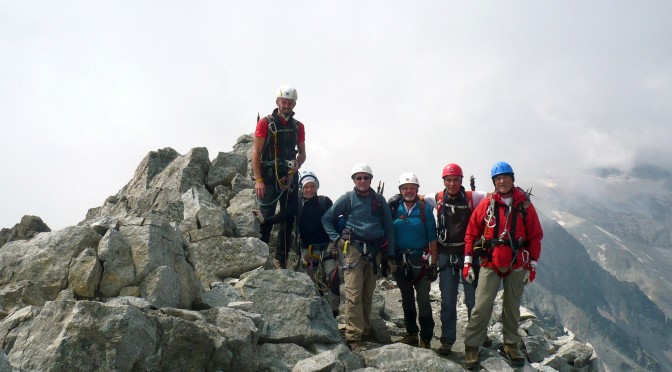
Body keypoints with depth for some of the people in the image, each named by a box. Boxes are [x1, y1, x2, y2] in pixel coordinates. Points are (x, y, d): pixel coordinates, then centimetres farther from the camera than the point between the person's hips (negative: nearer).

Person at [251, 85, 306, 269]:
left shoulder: (298, 126, 11)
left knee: (288, 220, 5)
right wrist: (258, 180, -12)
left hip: (290, 177, 4)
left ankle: (281, 260, 14)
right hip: (269, 177, -4)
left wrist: (298, 164, -5)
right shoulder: (265, 123, -2)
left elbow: (302, 152, 19)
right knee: (266, 218, -8)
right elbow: (256, 152, -4)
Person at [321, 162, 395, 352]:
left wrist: (391, 256, 6)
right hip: (353, 249, -3)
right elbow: (327, 219, 9)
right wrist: (336, 239, -3)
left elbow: (388, 228, 10)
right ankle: (353, 337, -10)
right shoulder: (347, 198, 2)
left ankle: (365, 330, 23)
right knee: (354, 294, -9)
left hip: (373, 251, 3)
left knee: (368, 294, 10)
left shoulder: (379, 200, 9)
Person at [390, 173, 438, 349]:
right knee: (406, 298, 13)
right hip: (400, 260, 3)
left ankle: (426, 339, 0)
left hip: (420, 260, -3)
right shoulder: (394, 208, 4)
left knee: (423, 299, -6)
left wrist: (434, 264, -8)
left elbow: (432, 238, -3)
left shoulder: (425, 209, -3)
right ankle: (411, 333, 25)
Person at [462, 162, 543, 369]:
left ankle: (510, 346, 25)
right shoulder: (486, 205, -2)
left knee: (512, 308, 12)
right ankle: (471, 347, 0)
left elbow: (535, 236, 2)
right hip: (490, 265, -1)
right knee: (482, 307, -7)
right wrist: (468, 262, -2)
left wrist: (533, 265, 0)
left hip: (517, 266, 2)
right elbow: (471, 233, 2)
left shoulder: (525, 205, 0)